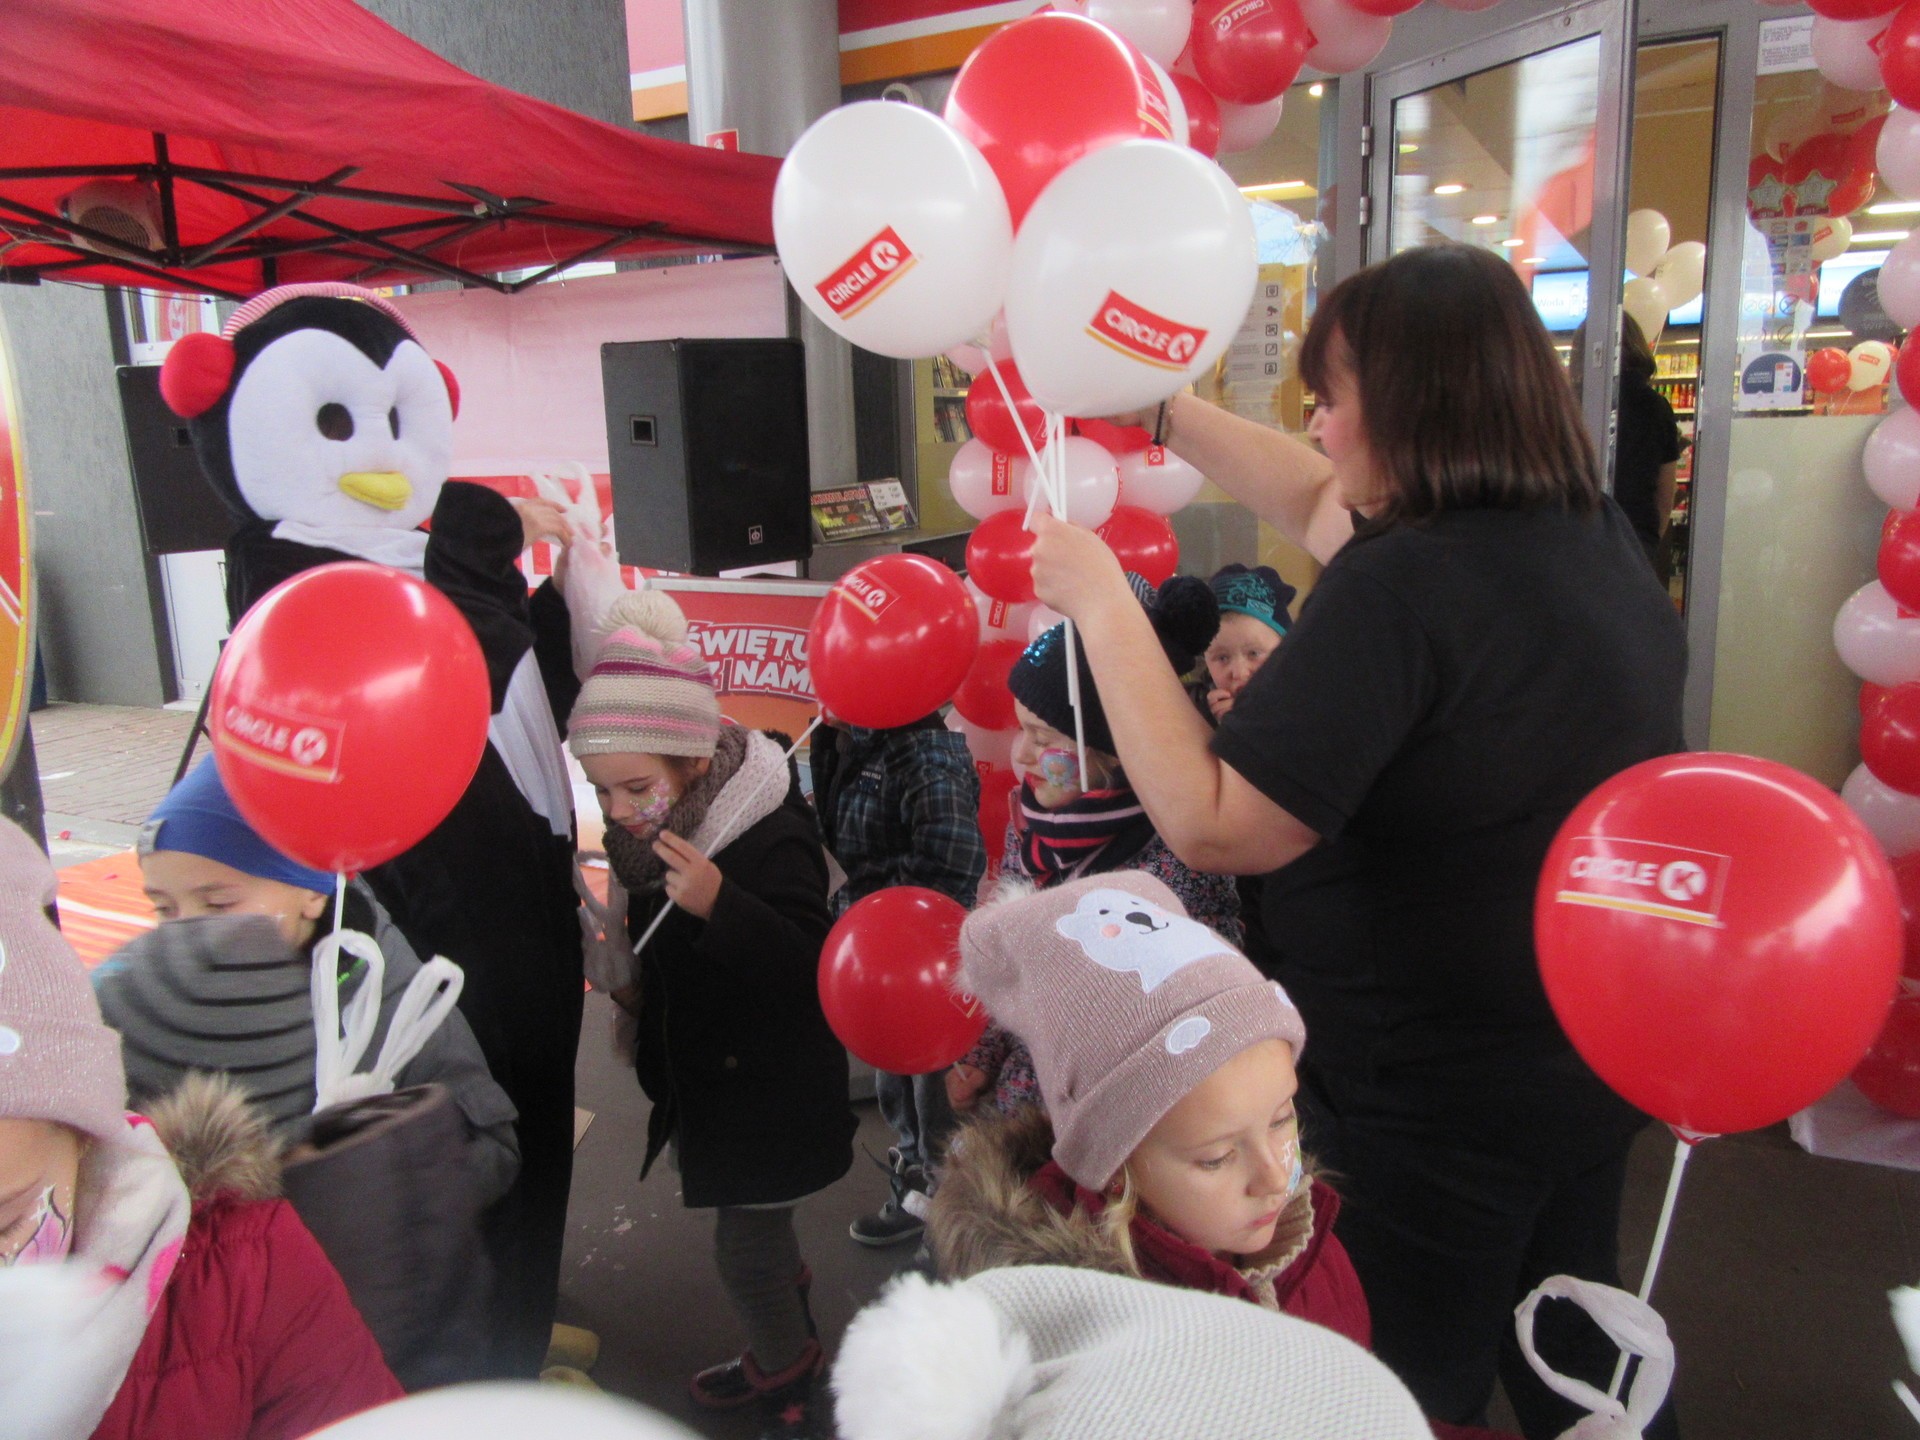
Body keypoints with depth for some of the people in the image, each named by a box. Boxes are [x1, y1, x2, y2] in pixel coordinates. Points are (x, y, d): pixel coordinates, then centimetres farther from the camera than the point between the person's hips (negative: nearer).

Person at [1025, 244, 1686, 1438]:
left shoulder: (1401, 589, -29)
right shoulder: (1596, 535, -1)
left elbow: (1211, 826, -28)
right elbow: (1322, 508, 9)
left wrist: (1100, 601, -22)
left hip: (1431, 1101, -8)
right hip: (1592, 1060, 8)